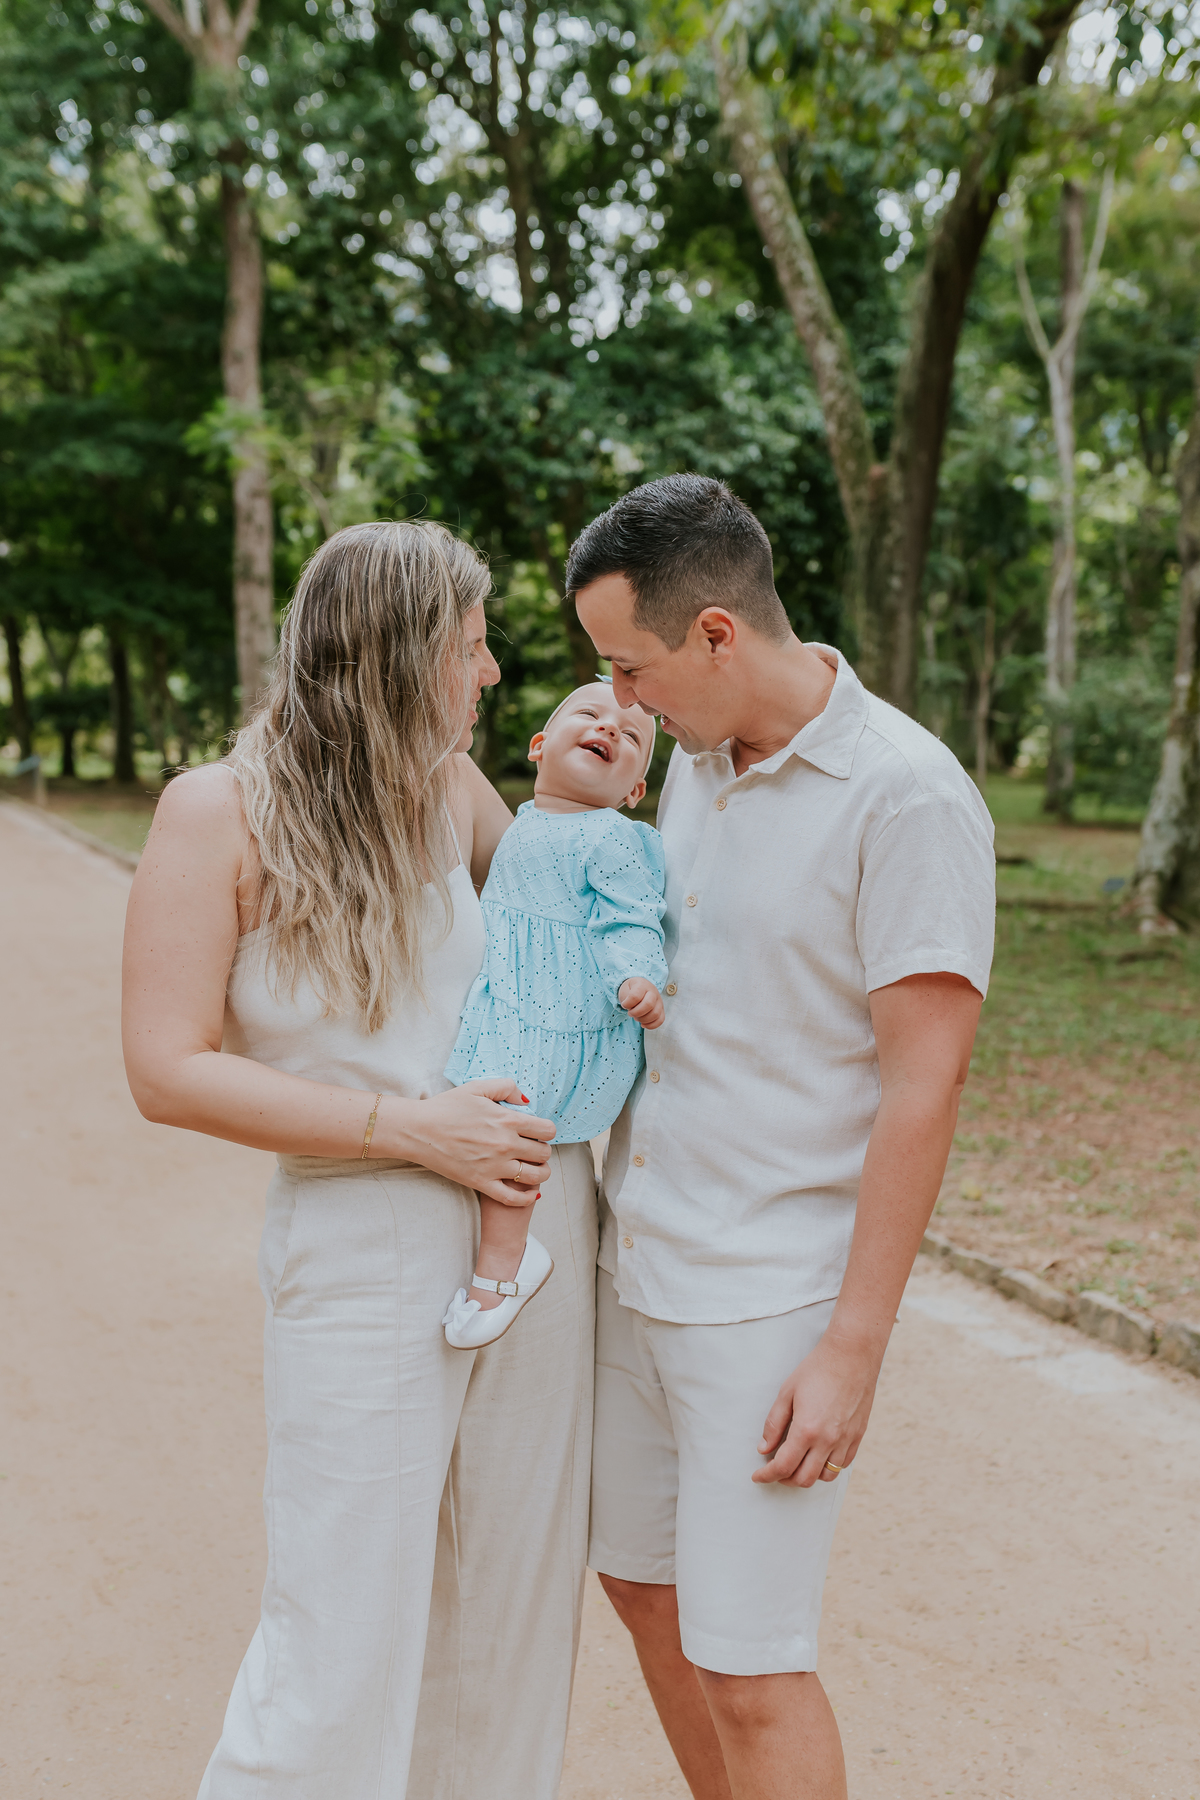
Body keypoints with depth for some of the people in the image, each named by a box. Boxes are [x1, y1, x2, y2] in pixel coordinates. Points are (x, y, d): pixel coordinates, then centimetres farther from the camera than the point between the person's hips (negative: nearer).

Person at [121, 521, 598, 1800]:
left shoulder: (448, 785, 5)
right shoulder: (220, 809, -8)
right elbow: (167, 1072, -11)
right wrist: (411, 1128, -16)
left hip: (536, 1219, 5)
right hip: (364, 1252, -5)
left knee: (510, 1612, 15)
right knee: (343, 1649, 3)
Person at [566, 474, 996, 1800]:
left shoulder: (910, 797, -17)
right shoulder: (698, 762, 6)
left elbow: (924, 1085, -19)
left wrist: (853, 1351, -18)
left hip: (771, 1301, -8)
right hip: (637, 1268, 8)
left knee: (745, 1665, 2)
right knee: (641, 1578, 21)